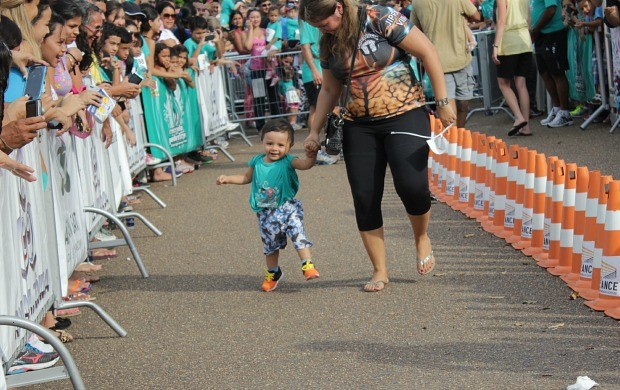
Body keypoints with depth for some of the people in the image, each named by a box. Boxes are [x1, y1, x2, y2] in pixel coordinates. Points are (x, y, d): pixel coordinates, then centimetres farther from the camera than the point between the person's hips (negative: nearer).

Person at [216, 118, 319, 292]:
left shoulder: (287, 161, -14)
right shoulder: (257, 162, -1)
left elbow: (304, 165, -33)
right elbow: (247, 177, 18)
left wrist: (310, 158, -54)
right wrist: (228, 179, 8)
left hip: (287, 207, -4)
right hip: (266, 213, 4)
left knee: (297, 231, -24)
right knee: (270, 243, 17)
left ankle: (308, 265, -19)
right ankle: (273, 273, 36)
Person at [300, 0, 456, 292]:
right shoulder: (329, 43, 8)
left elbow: (427, 52, -9)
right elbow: (329, 90, 20)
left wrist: (442, 102, -10)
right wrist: (315, 131, 15)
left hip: (404, 116, -5)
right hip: (359, 127, 5)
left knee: (411, 185, -20)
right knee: (364, 199, -1)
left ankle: (422, 239, 11)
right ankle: (380, 271, 12)